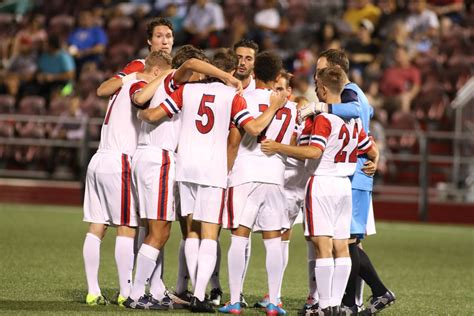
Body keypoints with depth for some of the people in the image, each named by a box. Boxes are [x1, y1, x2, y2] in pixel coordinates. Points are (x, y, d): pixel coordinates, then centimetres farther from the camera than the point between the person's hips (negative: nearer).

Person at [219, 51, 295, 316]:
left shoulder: (245, 98, -2)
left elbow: (234, 140, -5)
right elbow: (290, 146, 13)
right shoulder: (290, 106, 11)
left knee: (240, 236, -2)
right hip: (275, 175, 3)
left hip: (245, 173, -3)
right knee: (273, 239, 7)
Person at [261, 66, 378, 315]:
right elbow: (372, 151, 20)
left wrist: (278, 147, -18)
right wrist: (374, 162, 42)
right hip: (344, 185, 7)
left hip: (321, 184, -7)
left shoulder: (324, 118, -13)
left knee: (323, 245, -7)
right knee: (341, 247, 7)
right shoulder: (354, 119, 11)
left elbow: (314, 151, -24)